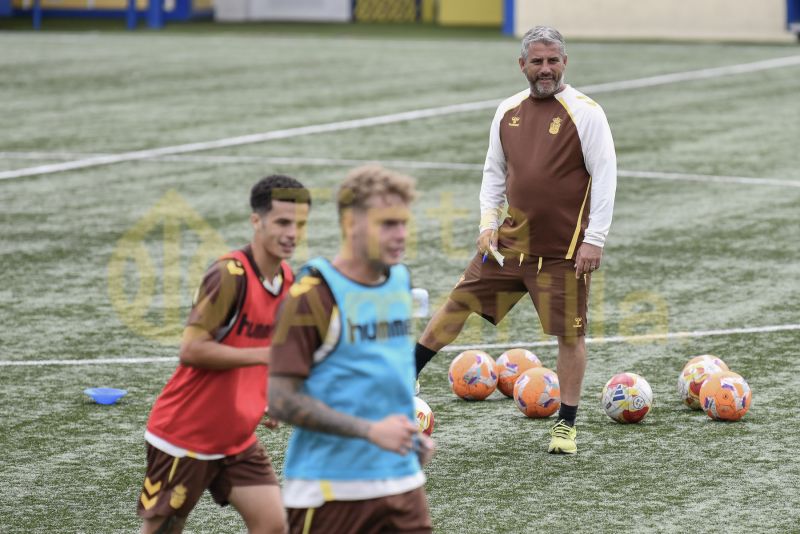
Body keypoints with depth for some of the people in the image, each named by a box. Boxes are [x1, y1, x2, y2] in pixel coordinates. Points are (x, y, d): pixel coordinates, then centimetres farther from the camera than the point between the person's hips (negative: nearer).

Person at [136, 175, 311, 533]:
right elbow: (192, 350, -26)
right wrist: (266, 355, -25)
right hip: (185, 434, -7)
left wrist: (263, 401, 4)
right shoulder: (229, 275, -21)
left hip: (237, 439, 7)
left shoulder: (287, 280, 4)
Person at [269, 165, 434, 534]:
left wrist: (412, 434, 10)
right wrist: (370, 430, -21)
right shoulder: (312, 295, -13)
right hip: (329, 490, -6)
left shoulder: (400, 279, 9)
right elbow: (282, 400, -16)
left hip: (402, 481, 6)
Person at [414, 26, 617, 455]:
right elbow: (494, 172, 17)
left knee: (570, 334, -1)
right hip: (512, 241, 5)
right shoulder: (509, 112, 7)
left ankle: (566, 425, 10)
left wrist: (595, 240, -16)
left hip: (564, 250, -5)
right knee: (461, 300, 8)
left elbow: (605, 176, -11)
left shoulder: (585, 113, -9)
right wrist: (487, 223, 5)